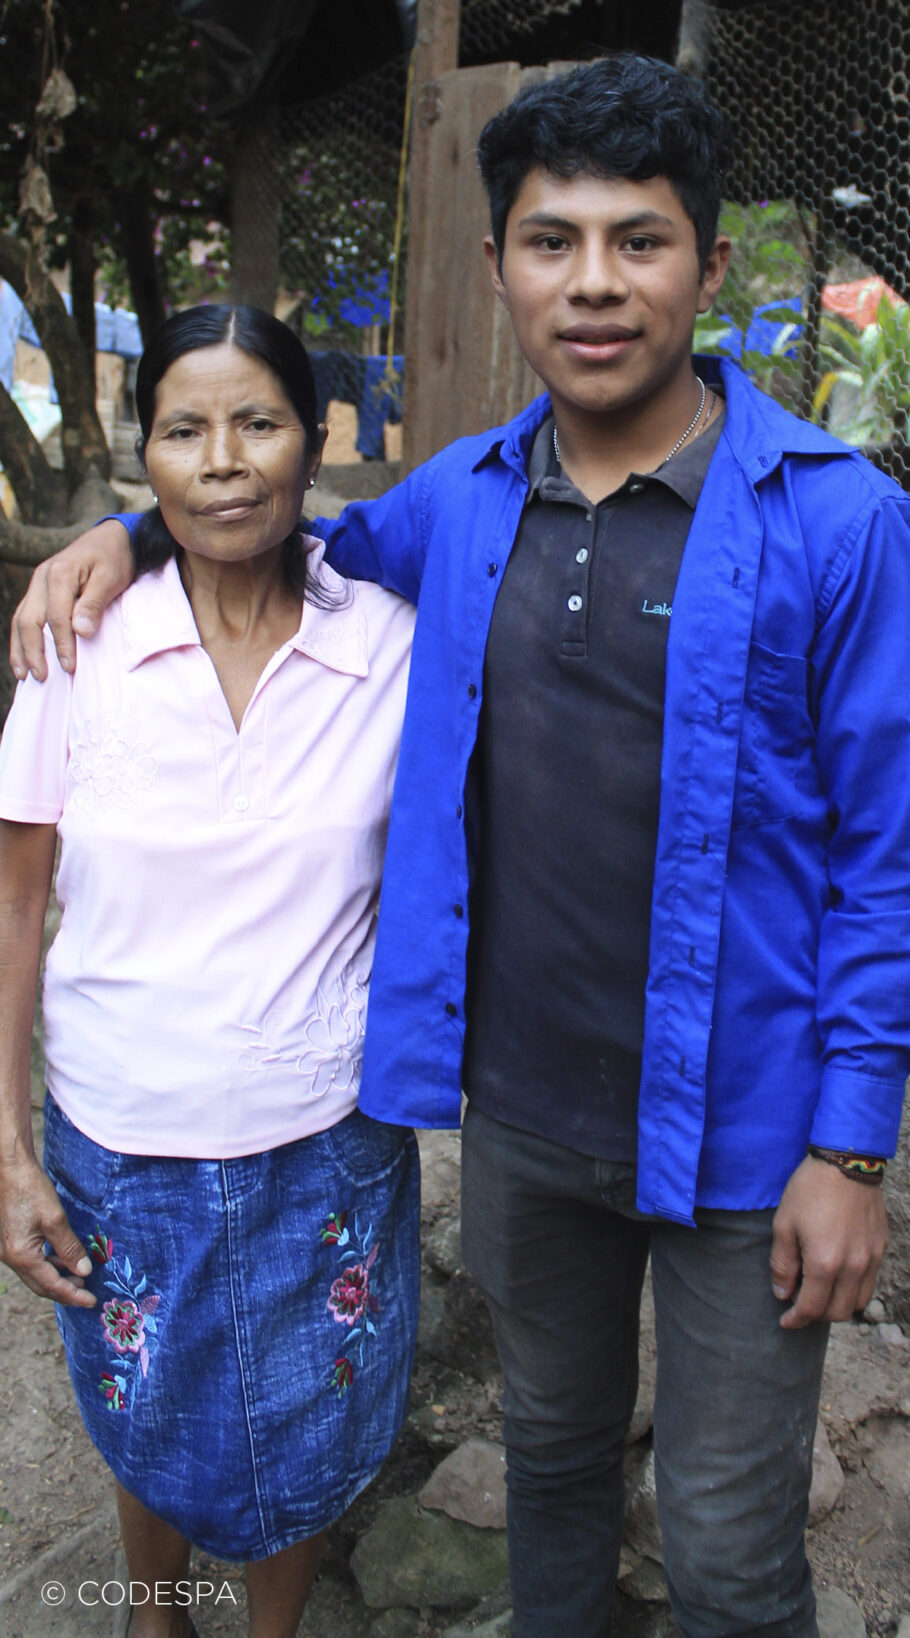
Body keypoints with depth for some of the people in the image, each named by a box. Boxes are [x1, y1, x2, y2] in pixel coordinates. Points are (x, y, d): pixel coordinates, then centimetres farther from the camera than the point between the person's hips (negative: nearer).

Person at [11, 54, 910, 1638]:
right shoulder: (459, 499, 0)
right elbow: (316, 542, 22)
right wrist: (129, 533, 4)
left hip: (736, 1131, -4)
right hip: (520, 1110, 4)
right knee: (551, 1448, 28)